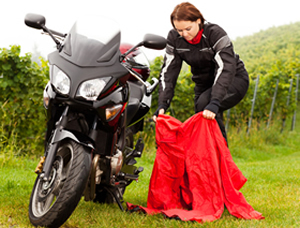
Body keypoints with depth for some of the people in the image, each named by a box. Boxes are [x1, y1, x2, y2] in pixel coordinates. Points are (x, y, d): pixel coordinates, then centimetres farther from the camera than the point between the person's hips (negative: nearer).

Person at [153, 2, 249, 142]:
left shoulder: (215, 33, -26)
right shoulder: (174, 38, -12)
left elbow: (225, 69, -36)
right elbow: (168, 71, -14)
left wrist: (214, 103, -49)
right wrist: (162, 104, -28)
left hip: (234, 79, -5)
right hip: (204, 83, 5)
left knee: (204, 103, -30)